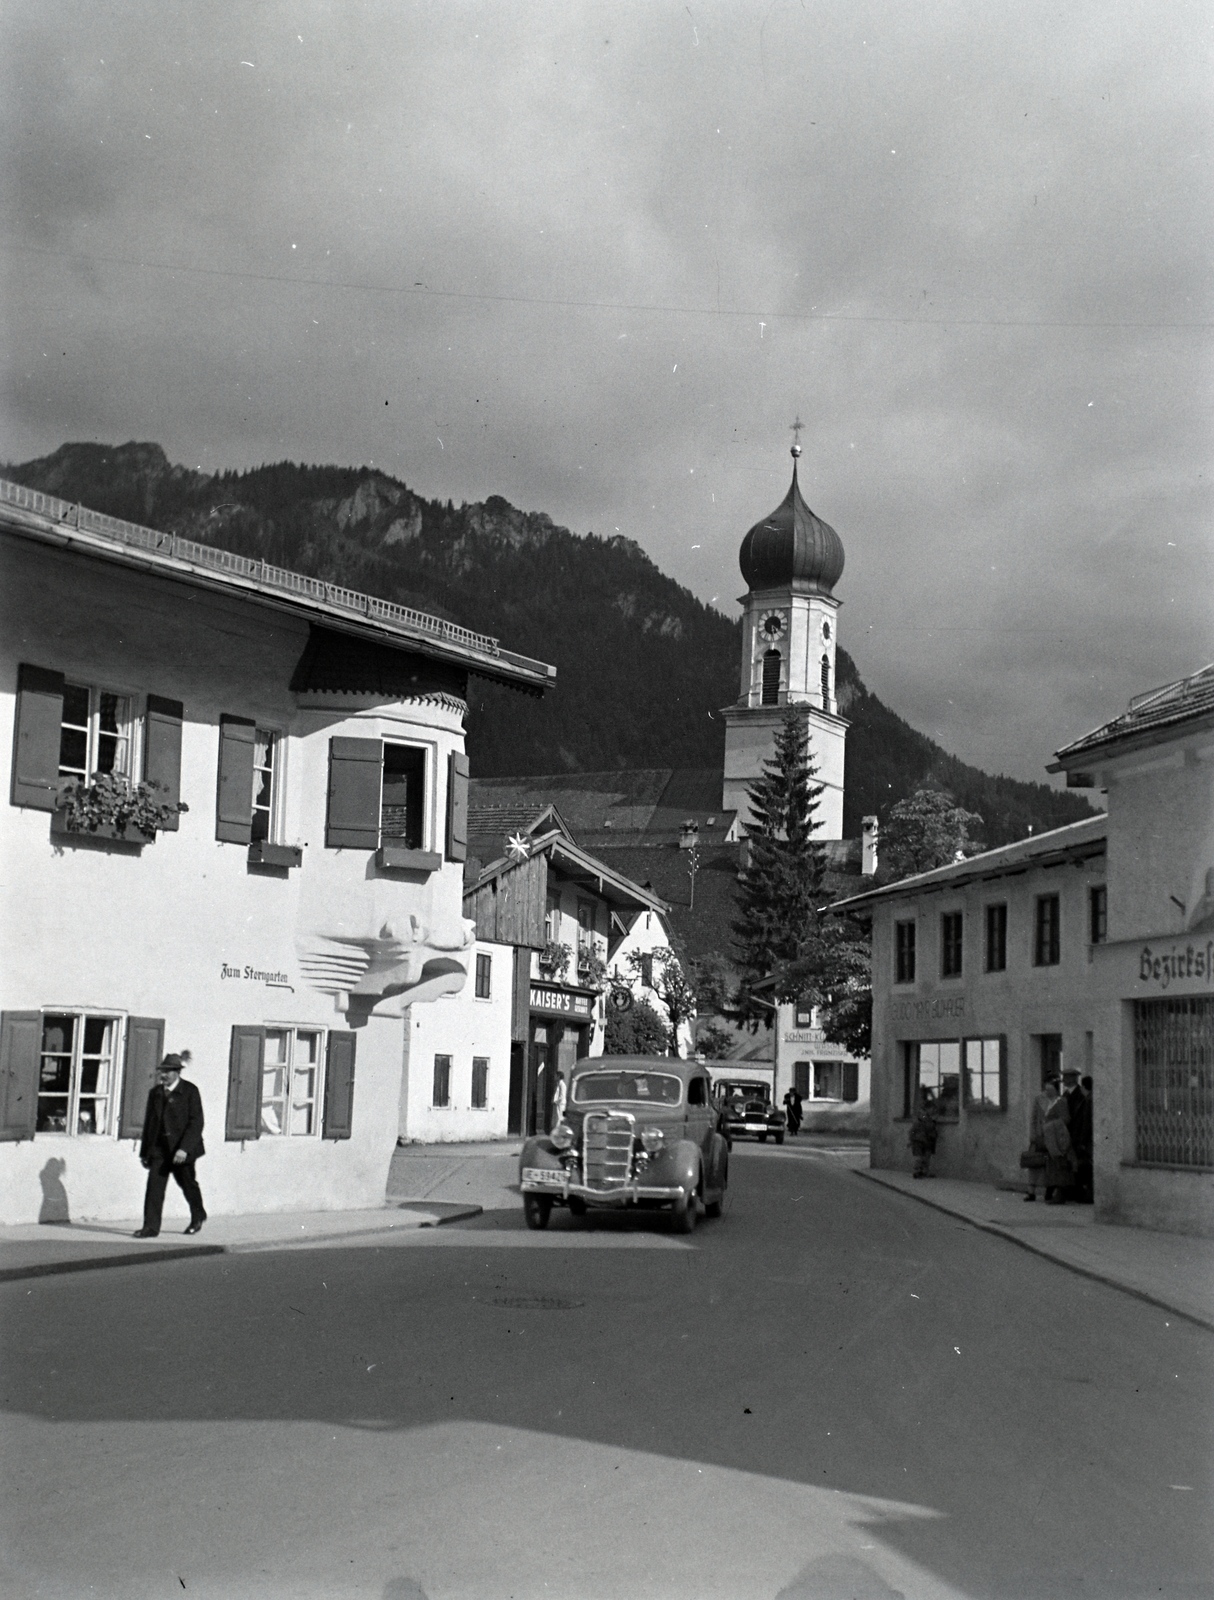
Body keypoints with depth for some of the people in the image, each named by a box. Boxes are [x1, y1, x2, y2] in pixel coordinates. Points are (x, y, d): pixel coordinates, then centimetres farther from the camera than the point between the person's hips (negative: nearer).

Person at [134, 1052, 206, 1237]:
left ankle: (198, 1216, 36)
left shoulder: (190, 1091, -7)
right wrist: (144, 1152, 11)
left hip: (182, 1148, -3)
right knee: (154, 1186, -8)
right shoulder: (155, 1092, 8)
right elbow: (149, 1122, 14)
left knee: (188, 1184, 12)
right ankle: (150, 1227, -8)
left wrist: (184, 1148, -22)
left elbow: (196, 1122, -13)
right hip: (159, 1148, 4)